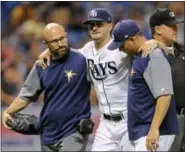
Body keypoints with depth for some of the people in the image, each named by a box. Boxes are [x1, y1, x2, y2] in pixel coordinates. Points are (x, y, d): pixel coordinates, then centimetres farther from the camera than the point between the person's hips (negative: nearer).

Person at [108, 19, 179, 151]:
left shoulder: (154, 57, -15)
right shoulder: (139, 56, 16)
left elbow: (164, 95, -23)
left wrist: (154, 129, -28)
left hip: (154, 134, -10)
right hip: (141, 131, 10)